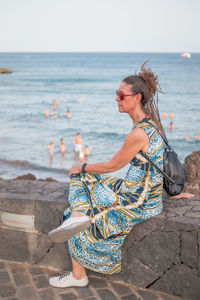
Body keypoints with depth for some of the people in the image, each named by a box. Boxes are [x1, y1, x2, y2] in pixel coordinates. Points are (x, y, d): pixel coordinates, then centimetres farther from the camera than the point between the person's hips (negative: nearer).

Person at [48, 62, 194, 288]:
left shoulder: (139, 133, -24)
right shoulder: (150, 122, 4)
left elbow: (112, 166, -13)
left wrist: (82, 167, 1)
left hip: (138, 204, -9)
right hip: (146, 195, 9)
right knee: (84, 178, 10)